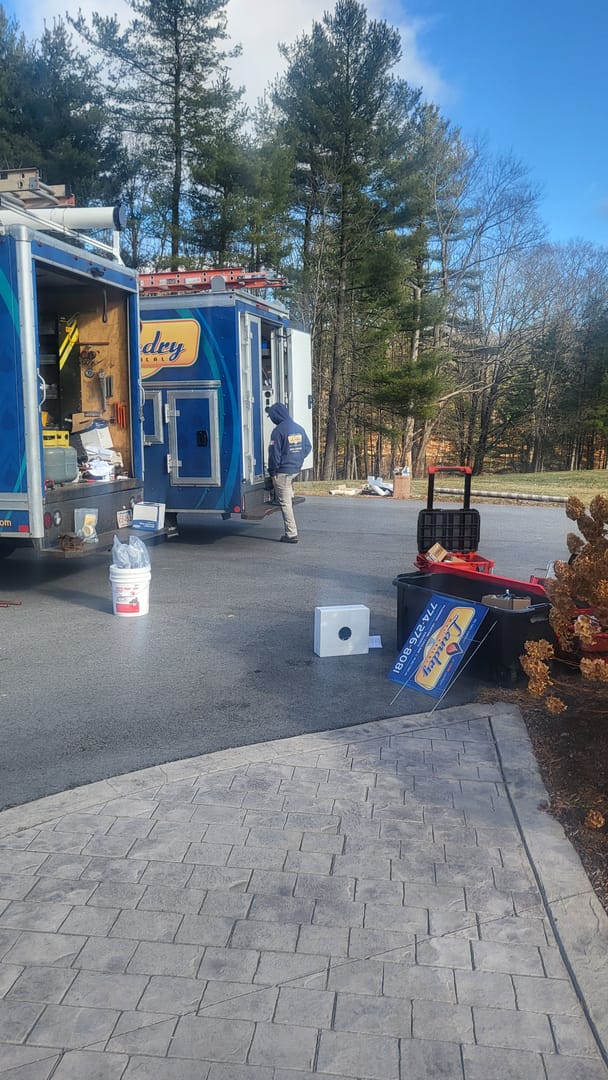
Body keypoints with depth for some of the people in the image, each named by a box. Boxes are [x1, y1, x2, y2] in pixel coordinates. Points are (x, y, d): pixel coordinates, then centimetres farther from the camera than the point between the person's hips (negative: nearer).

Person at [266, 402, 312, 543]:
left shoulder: (278, 431, -17)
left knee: (285, 503, -2)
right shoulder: (299, 429, 6)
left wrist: (272, 471, -5)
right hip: (296, 470, 7)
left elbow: (274, 453, -16)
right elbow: (308, 447, 14)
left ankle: (291, 534, -1)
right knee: (289, 499, 26)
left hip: (283, 472, -7)